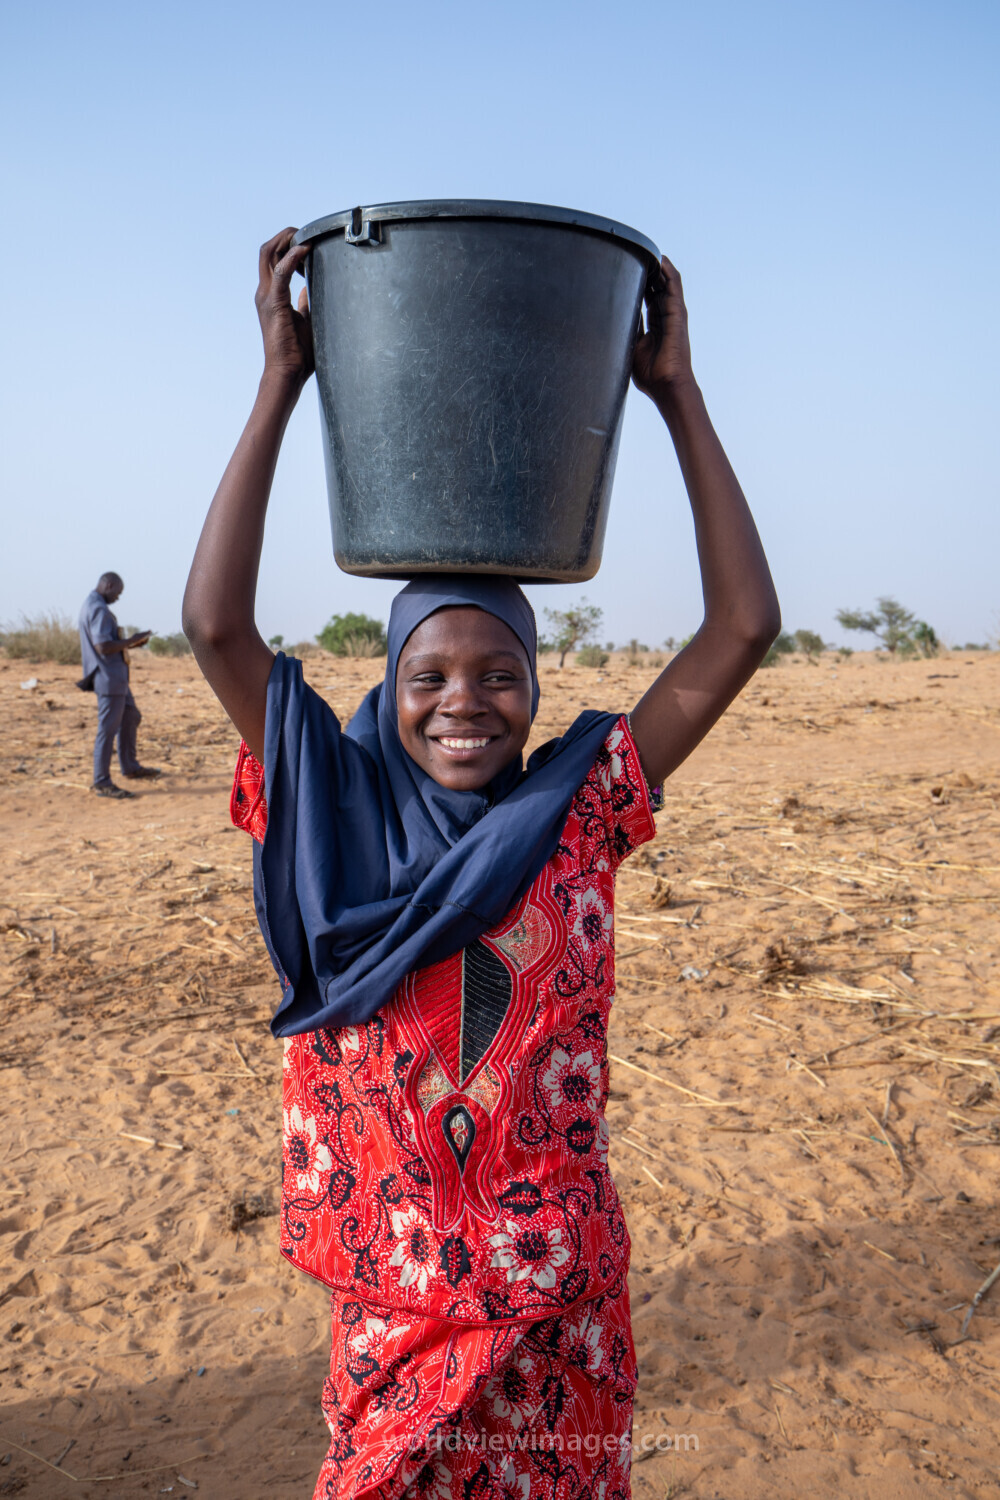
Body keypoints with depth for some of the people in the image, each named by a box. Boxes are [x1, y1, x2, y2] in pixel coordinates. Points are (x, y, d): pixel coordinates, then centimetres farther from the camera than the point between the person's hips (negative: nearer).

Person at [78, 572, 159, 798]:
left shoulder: (90, 605, 16)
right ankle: (101, 782, -2)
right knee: (108, 728, -7)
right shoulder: (99, 609, -17)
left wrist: (129, 644, 13)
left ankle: (130, 767, 32)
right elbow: (103, 647, -25)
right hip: (108, 677, -11)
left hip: (116, 676, 11)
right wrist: (132, 640, -14)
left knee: (131, 718, 21)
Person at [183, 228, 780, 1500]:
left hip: (561, 1290, 1)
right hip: (392, 1284, 0)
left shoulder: (578, 809, -6)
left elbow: (743, 629, -11)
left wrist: (675, 391, -10)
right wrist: (281, 383, -15)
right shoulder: (335, 814, -7)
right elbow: (215, 623, -16)